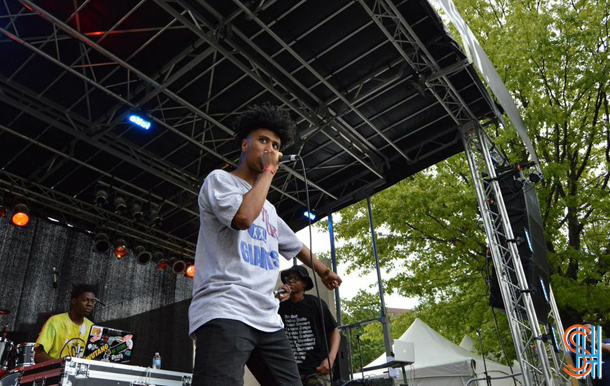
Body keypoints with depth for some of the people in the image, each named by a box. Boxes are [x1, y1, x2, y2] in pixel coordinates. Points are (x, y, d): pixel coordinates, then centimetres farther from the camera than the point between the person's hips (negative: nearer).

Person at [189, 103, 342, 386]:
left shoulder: (268, 208, 27)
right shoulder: (219, 179, 6)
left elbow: (293, 244, 42)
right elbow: (243, 216, -15)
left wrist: (322, 270, 55)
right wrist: (269, 170, -2)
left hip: (268, 320, 8)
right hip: (224, 313, -8)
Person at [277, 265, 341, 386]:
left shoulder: (316, 303, -2)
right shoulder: (282, 306, 7)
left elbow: (334, 331, 2)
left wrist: (330, 358, -14)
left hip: (317, 368, -3)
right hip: (292, 370, 3)